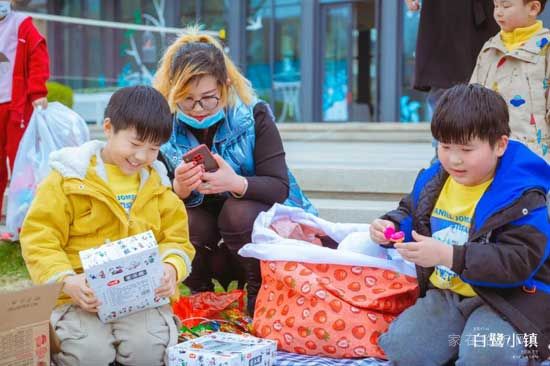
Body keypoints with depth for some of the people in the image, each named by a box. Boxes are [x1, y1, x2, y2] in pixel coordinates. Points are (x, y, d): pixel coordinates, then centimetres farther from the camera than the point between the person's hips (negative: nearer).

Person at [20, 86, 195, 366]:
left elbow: (175, 239, 13)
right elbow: (39, 239, -3)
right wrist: (66, 281, -20)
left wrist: (171, 268, -11)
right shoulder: (68, 178, -1)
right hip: (82, 294, -2)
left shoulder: (157, 184, 12)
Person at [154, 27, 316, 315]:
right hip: (209, 237, 2)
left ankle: (259, 292, -9)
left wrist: (237, 183, -42)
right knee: (186, 222, -30)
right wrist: (180, 189, -37)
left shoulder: (254, 116, -17)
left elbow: (279, 188, -21)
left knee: (239, 213, -33)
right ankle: (199, 292, 0)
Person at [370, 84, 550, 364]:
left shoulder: (520, 197, -13)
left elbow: (519, 262, -23)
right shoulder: (432, 180, 6)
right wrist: (391, 226, 1)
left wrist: (448, 256, -31)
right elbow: (409, 213, 26)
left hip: (505, 298, -5)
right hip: (443, 296, 6)